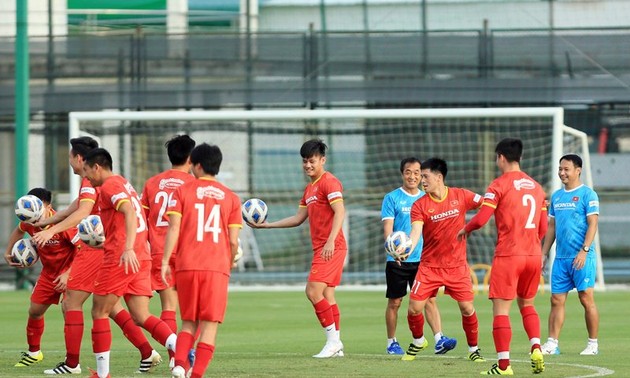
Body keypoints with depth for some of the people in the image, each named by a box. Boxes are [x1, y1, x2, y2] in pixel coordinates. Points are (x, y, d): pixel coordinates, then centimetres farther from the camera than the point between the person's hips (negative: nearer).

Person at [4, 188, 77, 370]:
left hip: (69, 271, -7)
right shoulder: (29, 223, -12)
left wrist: (68, 274, -32)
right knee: (35, 310, 14)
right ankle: (33, 353, 37)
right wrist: (8, 253, 8)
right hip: (49, 272, 7)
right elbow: (19, 231, 16)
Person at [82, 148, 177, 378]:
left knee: (99, 312, 3)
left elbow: (130, 212, -22)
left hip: (121, 258, -9)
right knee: (141, 317, 3)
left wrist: (128, 249, -32)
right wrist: (102, 243, 37)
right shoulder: (123, 184, 23)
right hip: (141, 258, 9)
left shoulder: (109, 185, -7)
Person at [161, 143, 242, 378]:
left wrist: (165, 262, -3)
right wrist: (231, 262, 21)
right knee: (209, 325, 1)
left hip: (187, 266, 1)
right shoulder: (230, 197, 7)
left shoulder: (182, 192, 4)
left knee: (189, 322, 13)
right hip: (217, 267, -1)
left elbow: (173, 229, -5)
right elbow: (233, 240, 4)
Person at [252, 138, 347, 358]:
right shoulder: (309, 189, 21)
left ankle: (333, 340, -12)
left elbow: (340, 212, -19)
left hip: (331, 248, -10)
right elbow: (298, 218, 26)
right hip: (320, 248, 10)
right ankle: (336, 346, 9)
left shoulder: (329, 182, -9)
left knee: (313, 291, -15)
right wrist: (267, 225, 24)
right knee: (327, 296, 8)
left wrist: (331, 241, -29)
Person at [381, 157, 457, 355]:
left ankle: (439, 340, -15)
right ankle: (391, 343, 17)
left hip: (422, 259, 3)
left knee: (429, 299, -8)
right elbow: (388, 228, -10)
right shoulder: (392, 198, -2)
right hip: (397, 260, -3)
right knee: (395, 302, 5)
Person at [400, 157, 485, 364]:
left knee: (467, 308, -3)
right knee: (414, 308, -4)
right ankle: (418, 341, 25)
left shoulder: (461, 196, -5)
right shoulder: (420, 205, -8)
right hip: (429, 266, 0)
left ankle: (474, 349, 18)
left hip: (457, 265, 0)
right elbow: (415, 232, -20)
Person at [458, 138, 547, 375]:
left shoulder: (500, 185, -7)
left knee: (501, 309, -2)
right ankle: (536, 348, 0)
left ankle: (503, 364, -6)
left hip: (508, 255, -6)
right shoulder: (536, 187, 11)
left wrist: (465, 230, 6)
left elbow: (481, 219, -14)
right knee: (527, 304, 21)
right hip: (533, 254, 6)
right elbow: (543, 228, 14)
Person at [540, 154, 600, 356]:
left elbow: (592, 225, -10)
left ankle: (593, 344, 4)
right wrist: (543, 254, 14)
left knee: (586, 299, -3)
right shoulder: (556, 196, 15)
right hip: (561, 257, 6)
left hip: (582, 257, -6)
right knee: (556, 300, 3)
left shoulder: (587, 194, -5)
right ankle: (552, 344, 4)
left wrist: (584, 250, -19)